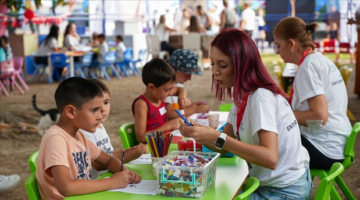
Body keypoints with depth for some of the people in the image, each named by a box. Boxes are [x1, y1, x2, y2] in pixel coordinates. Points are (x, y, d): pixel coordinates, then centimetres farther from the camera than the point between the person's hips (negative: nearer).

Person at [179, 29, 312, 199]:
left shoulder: (261, 98, -23)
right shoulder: (242, 96, 4)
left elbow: (270, 158, -33)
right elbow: (226, 145, 3)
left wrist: (217, 138, -34)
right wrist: (199, 134, -15)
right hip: (268, 184, 7)